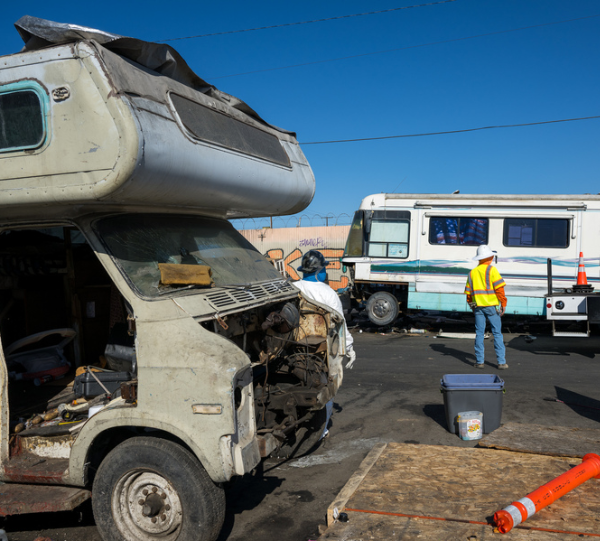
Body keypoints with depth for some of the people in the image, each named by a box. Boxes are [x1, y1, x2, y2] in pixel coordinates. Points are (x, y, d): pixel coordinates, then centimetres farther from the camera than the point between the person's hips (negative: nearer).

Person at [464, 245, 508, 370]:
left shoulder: (472, 272, 11)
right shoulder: (491, 270, -5)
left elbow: (468, 292, 14)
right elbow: (499, 288, -10)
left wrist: (471, 305, 24)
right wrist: (503, 304, -5)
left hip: (478, 306, 4)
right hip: (491, 305, -4)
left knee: (479, 333, 7)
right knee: (497, 333, 1)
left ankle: (479, 361, 7)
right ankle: (501, 362, 2)